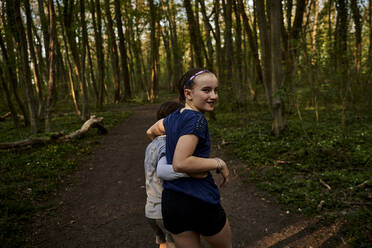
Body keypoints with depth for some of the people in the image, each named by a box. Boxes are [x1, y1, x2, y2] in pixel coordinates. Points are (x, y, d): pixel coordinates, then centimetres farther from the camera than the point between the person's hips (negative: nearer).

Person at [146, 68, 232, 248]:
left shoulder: (173, 117, 8)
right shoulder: (196, 119, -17)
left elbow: (150, 132, 28)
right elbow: (180, 163, -25)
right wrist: (219, 163, -15)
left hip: (170, 201, 7)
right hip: (200, 201, -7)